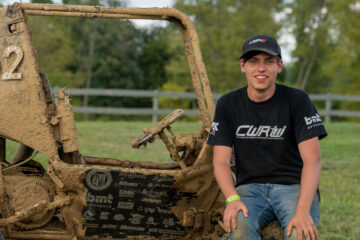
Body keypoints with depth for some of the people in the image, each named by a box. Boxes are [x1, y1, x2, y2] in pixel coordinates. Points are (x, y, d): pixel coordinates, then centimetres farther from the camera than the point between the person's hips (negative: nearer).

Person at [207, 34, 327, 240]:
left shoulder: (297, 100, -3)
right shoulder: (228, 105, 5)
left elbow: (312, 160, -11)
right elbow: (221, 161, 0)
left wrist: (303, 211, -26)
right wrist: (232, 199, -21)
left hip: (294, 186, -1)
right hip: (249, 187, 2)